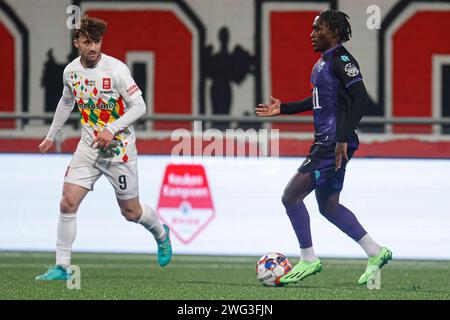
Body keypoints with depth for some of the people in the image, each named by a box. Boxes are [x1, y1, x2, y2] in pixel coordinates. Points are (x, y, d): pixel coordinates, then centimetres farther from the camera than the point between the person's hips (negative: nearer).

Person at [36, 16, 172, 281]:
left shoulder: (116, 69, -17)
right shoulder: (71, 70, 0)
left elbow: (139, 106, -15)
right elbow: (67, 102, 20)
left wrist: (112, 129, -26)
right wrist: (51, 136, 26)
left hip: (119, 147, -4)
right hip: (88, 147, 4)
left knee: (131, 212, 6)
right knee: (68, 203, -10)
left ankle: (161, 234, 40)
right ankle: (62, 267, -2)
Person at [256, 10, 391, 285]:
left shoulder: (342, 60, -14)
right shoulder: (324, 61, 16)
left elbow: (361, 99, -23)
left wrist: (343, 137, -28)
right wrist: (283, 109, 27)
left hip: (335, 145, -10)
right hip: (325, 142, 10)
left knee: (291, 197, -8)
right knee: (328, 206, 16)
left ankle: (308, 261, 2)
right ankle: (376, 253, 21)